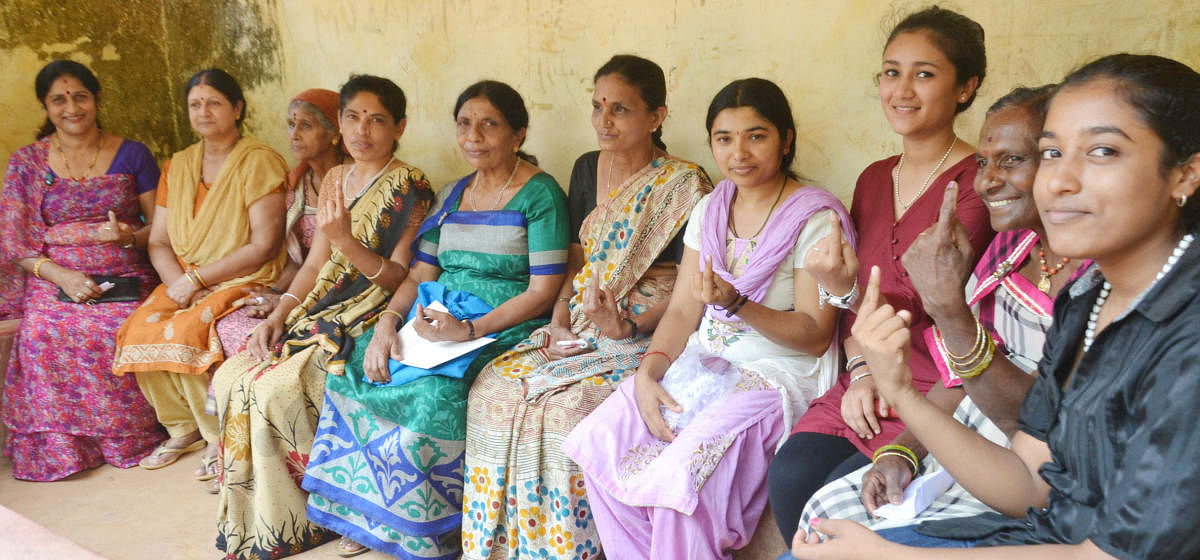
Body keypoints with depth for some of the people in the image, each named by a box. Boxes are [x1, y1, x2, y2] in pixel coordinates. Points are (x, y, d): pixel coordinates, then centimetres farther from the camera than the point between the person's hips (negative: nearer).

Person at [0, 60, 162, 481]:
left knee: (119, 333, -32)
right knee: (41, 336, -30)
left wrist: (130, 236, -16)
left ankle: (127, 437, -10)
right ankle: (56, 446, -11)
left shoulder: (132, 155, 8)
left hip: (124, 282, -1)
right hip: (53, 282, 2)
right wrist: (62, 276, -12)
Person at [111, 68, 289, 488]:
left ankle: (222, 437, -8)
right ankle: (183, 429, 2)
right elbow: (158, 242, 10)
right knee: (137, 330, -18)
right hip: (184, 282, 6)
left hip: (244, 282, -6)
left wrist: (197, 278, -15)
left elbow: (263, 246, -14)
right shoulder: (178, 166, 13)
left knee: (184, 333, -29)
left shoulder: (259, 161, -8)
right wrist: (179, 282, -10)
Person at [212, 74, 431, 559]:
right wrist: (278, 314, 0)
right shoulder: (334, 181, 14)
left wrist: (345, 239, -24)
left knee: (275, 388, -24)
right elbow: (315, 264, 14)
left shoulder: (410, 188, -8)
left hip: (371, 318, -7)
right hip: (322, 310, 7)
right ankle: (247, 519, 4)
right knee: (232, 376, -10)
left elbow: (402, 279, -12)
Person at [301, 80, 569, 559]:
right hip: (435, 316, 7)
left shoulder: (540, 193, -5)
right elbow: (419, 276, 14)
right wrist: (387, 323, -6)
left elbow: (543, 291, -12)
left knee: (432, 391, -31)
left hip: (503, 326, -6)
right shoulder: (452, 195, 16)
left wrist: (470, 329, -22)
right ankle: (370, 515, 2)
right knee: (351, 371, -13)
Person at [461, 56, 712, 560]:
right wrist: (559, 320, 2)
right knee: (493, 389, -13)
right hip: (579, 326, 7)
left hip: (647, 335, -6)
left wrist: (628, 328, -21)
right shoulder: (586, 169, 12)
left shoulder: (684, 186, -9)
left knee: (566, 405, -29)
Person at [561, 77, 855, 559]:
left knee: (680, 474, -29)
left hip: (779, 372, -6)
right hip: (702, 362, 6)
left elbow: (815, 336, -11)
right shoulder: (709, 210, 10)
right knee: (597, 442, -14)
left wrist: (736, 304, -26)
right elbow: (683, 309, 9)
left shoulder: (817, 219, -9)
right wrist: (648, 372, -9)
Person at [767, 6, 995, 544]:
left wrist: (849, 292, -32)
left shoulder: (978, 181, -10)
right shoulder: (874, 179, 12)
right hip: (866, 383, 6)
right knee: (789, 476, -16)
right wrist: (861, 370, -2)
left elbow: (934, 317, -16)